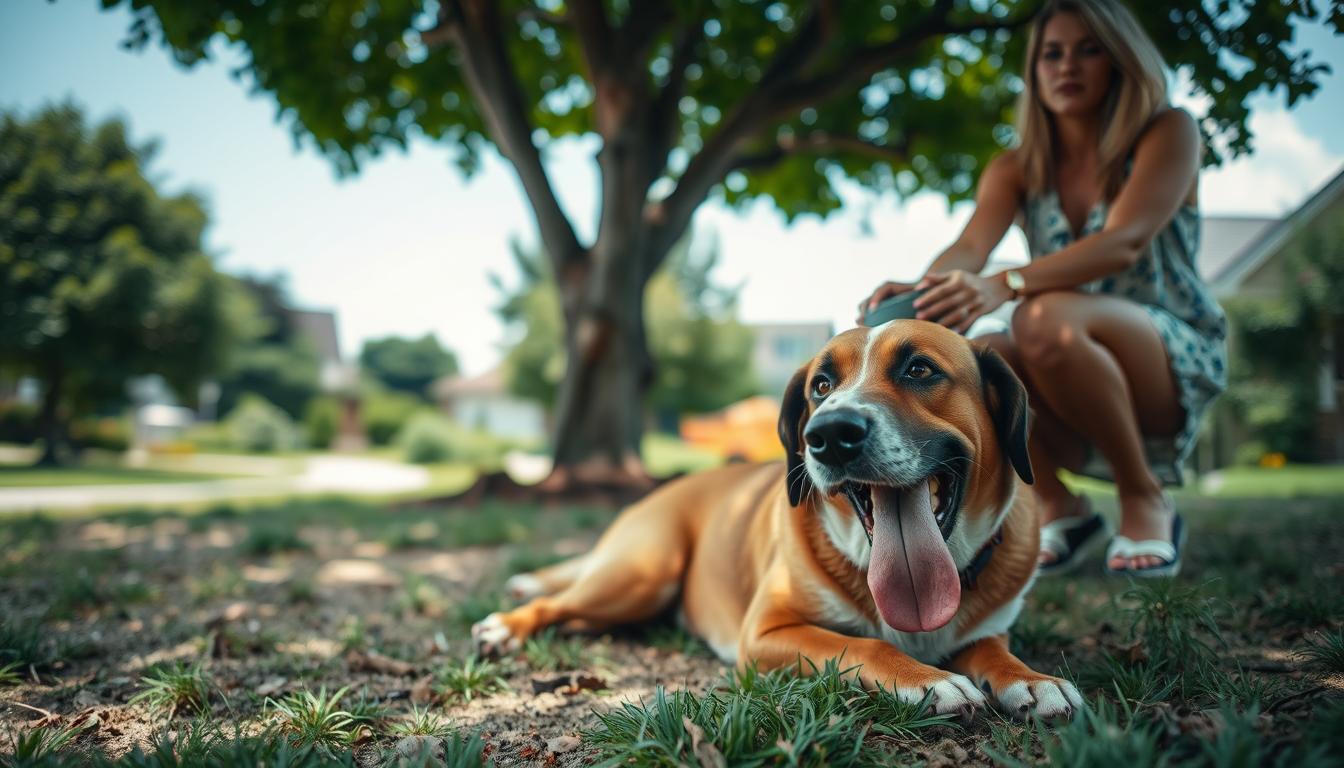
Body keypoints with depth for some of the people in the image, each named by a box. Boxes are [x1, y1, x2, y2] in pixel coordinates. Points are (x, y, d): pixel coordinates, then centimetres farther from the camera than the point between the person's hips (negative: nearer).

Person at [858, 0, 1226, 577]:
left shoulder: (1167, 133, -6)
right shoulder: (1017, 170, 4)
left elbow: (1125, 241, -25)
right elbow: (968, 250, -15)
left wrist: (1005, 284, -43)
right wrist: (921, 290, -40)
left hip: (1178, 365, -4)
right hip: (1070, 400, 4)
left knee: (1047, 317, -35)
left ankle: (1145, 501, -13)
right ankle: (1058, 508, -2)